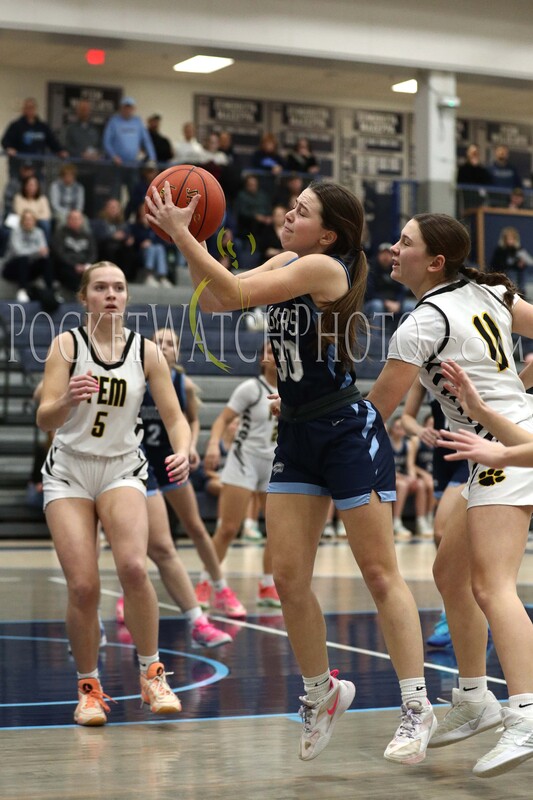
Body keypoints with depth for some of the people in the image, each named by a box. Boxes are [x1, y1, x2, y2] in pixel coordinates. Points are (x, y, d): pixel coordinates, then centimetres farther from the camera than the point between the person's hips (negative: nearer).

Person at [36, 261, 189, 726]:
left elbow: (175, 416, 1)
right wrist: (68, 399, -35)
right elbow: (45, 420, -13)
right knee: (83, 587, -11)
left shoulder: (146, 351, 0)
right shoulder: (67, 344, -5)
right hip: (68, 472, 0)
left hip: (122, 470, 1)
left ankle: (151, 673, -7)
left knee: (133, 568, -24)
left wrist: (182, 452, -21)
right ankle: (89, 687, 9)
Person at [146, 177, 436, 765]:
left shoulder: (323, 267, -16)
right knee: (288, 575, 5)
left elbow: (236, 294, -22)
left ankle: (417, 708, 6)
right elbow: (212, 300, 11)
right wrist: (189, 242, -2)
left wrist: (180, 234, -18)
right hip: (298, 435, 8)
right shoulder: (285, 263, 10)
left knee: (380, 574, -2)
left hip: (348, 431, -8)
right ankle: (321, 692, 23)